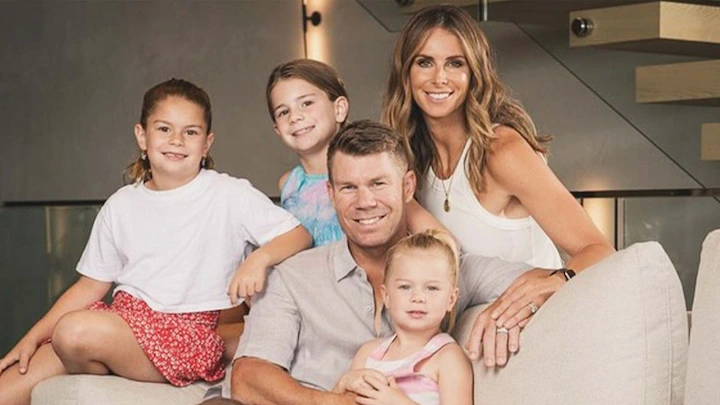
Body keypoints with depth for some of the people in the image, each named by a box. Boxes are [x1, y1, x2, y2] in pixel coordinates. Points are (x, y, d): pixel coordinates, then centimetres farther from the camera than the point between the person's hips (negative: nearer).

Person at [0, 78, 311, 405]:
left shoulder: (230, 195, 0)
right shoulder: (121, 205, 13)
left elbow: (299, 235, -4)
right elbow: (92, 285, 15)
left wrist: (259, 258, -25)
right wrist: (33, 337, 7)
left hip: (189, 332, -4)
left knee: (75, 330, -27)